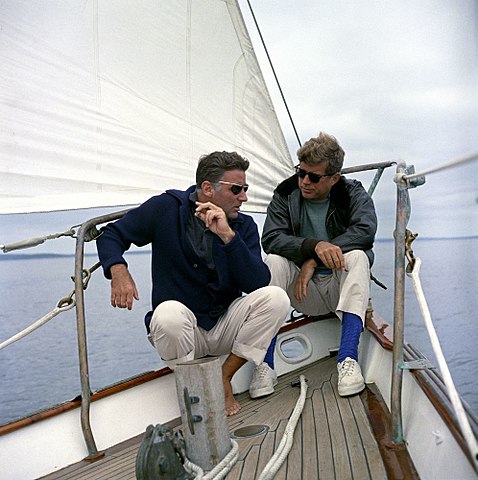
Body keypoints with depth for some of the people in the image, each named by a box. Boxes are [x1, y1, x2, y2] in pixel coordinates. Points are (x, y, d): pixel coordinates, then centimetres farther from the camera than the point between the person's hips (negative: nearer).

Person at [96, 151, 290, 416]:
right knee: (169, 313, -37)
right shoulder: (166, 208, -5)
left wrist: (228, 236, -23)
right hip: (181, 328, -2)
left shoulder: (243, 225, 0)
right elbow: (111, 234, 3)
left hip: (226, 325, 3)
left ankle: (225, 377, -6)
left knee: (275, 297, -21)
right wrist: (118, 271, -19)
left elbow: (257, 284, -12)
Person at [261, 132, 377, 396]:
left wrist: (313, 261, -27)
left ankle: (348, 358, -37)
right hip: (304, 293, 1)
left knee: (357, 256, -30)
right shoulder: (285, 194, -2)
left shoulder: (353, 193, -3)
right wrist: (314, 246, -34)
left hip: (341, 285, 0)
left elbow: (366, 230, -22)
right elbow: (270, 238, -16)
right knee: (274, 261, -27)